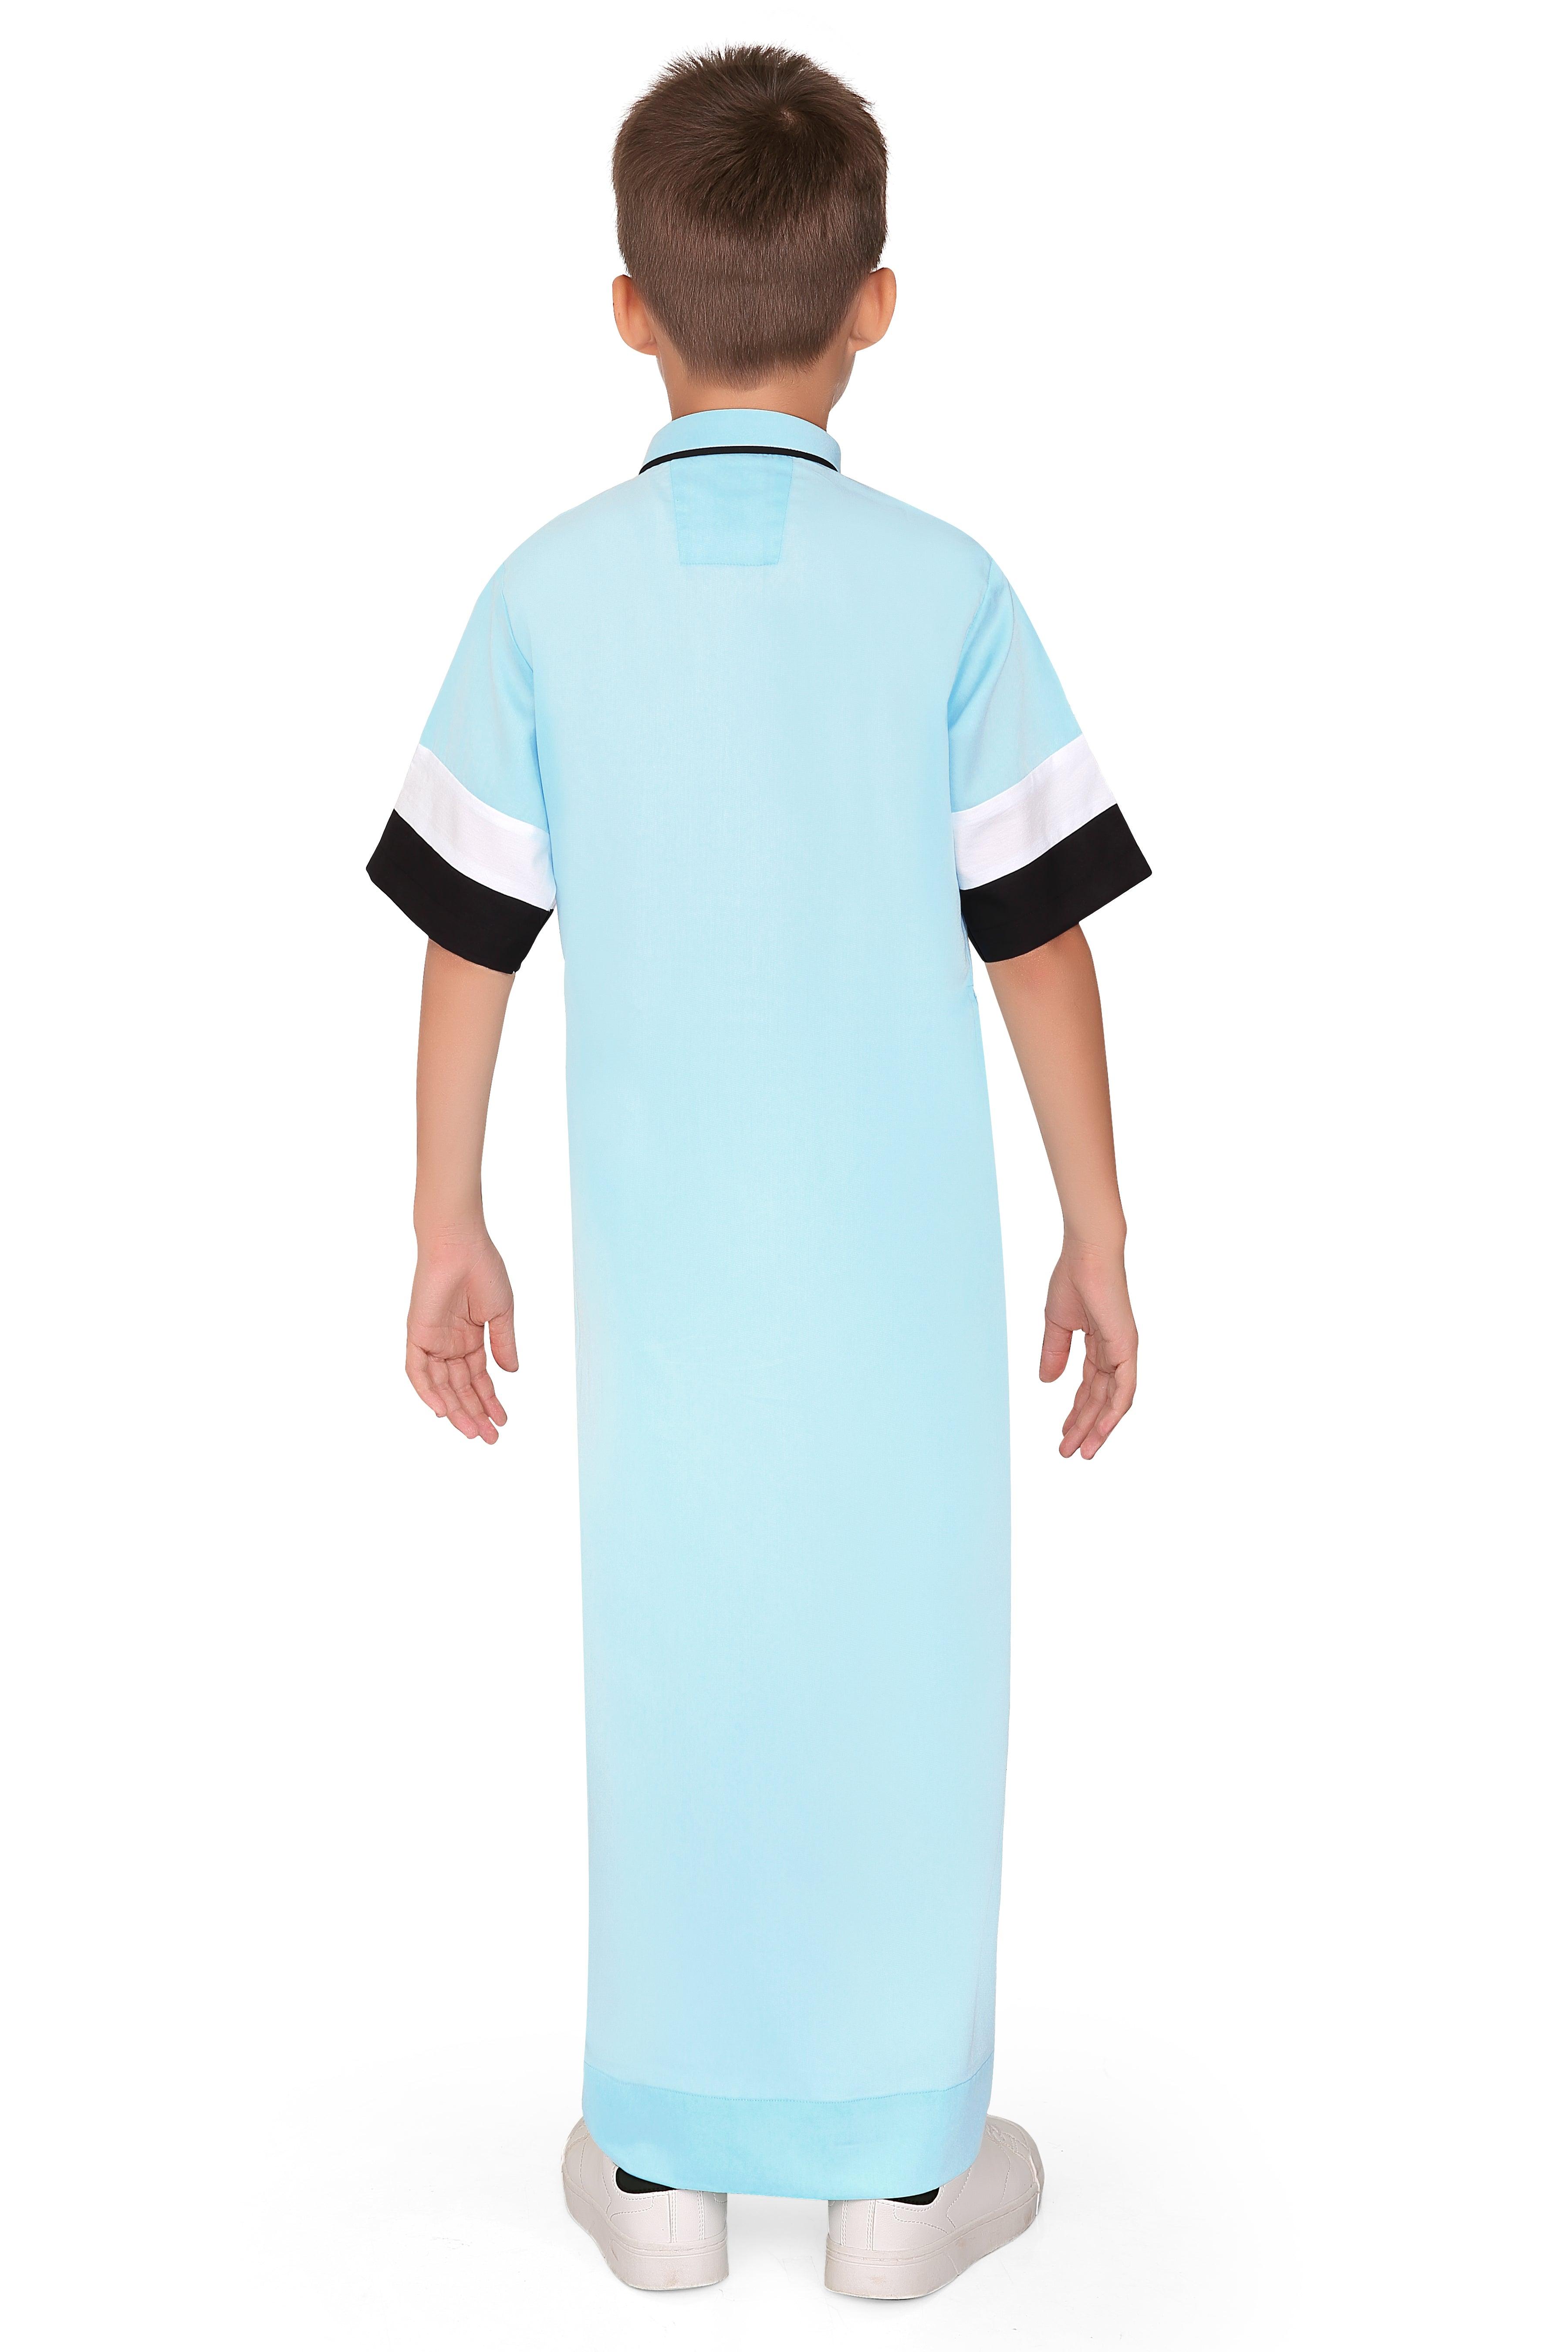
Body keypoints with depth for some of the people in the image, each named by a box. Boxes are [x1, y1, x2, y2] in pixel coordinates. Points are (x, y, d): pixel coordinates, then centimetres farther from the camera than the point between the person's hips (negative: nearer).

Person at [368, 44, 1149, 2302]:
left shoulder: (551, 594, -4)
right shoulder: (942, 588, -8)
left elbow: (470, 942, -1)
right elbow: (1041, 942, -6)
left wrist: (447, 1225, 10)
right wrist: (1098, 1234, 4)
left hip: (662, 1259, 2)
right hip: (902, 1264, -1)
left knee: (670, 1672, 14)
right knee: (902, 1670, 11)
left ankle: (666, 2166, 27)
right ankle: (899, 2171, 24)